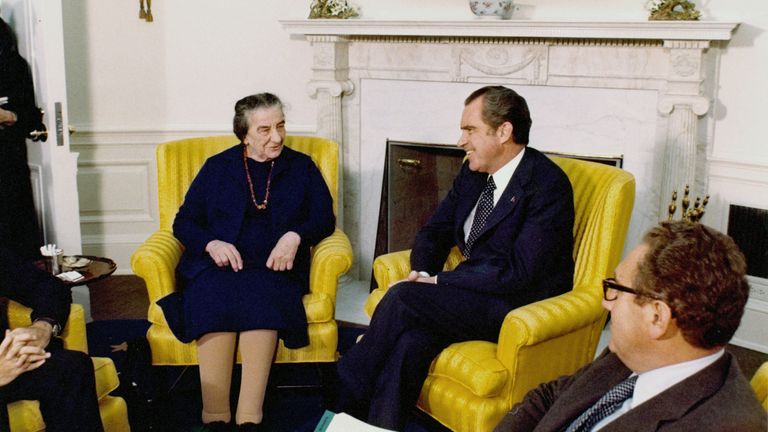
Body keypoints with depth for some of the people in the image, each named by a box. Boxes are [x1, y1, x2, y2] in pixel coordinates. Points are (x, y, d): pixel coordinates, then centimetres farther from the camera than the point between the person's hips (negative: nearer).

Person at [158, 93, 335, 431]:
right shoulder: (217, 167, 17)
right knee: (215, 301, -35)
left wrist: (295, 236, -10)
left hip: (272, 267, 0)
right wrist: (211, 243, -6)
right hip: (218, 264, 1)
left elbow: (324, 219, 11)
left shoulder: (301, 167, 17)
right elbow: (184, 222, 15)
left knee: (261, 298, -36)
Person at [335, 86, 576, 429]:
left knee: (402, 297, -23)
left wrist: (439, 281, -19)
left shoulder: (547, 184, -15)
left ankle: (348, 400, -9)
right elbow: (434, 231, 16)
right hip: (471, 293, 7)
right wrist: (421, 274, -6)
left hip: (520, 309, -6)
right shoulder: (474, 172, 9)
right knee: (410, 342, -26)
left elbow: (520, 272, -21)